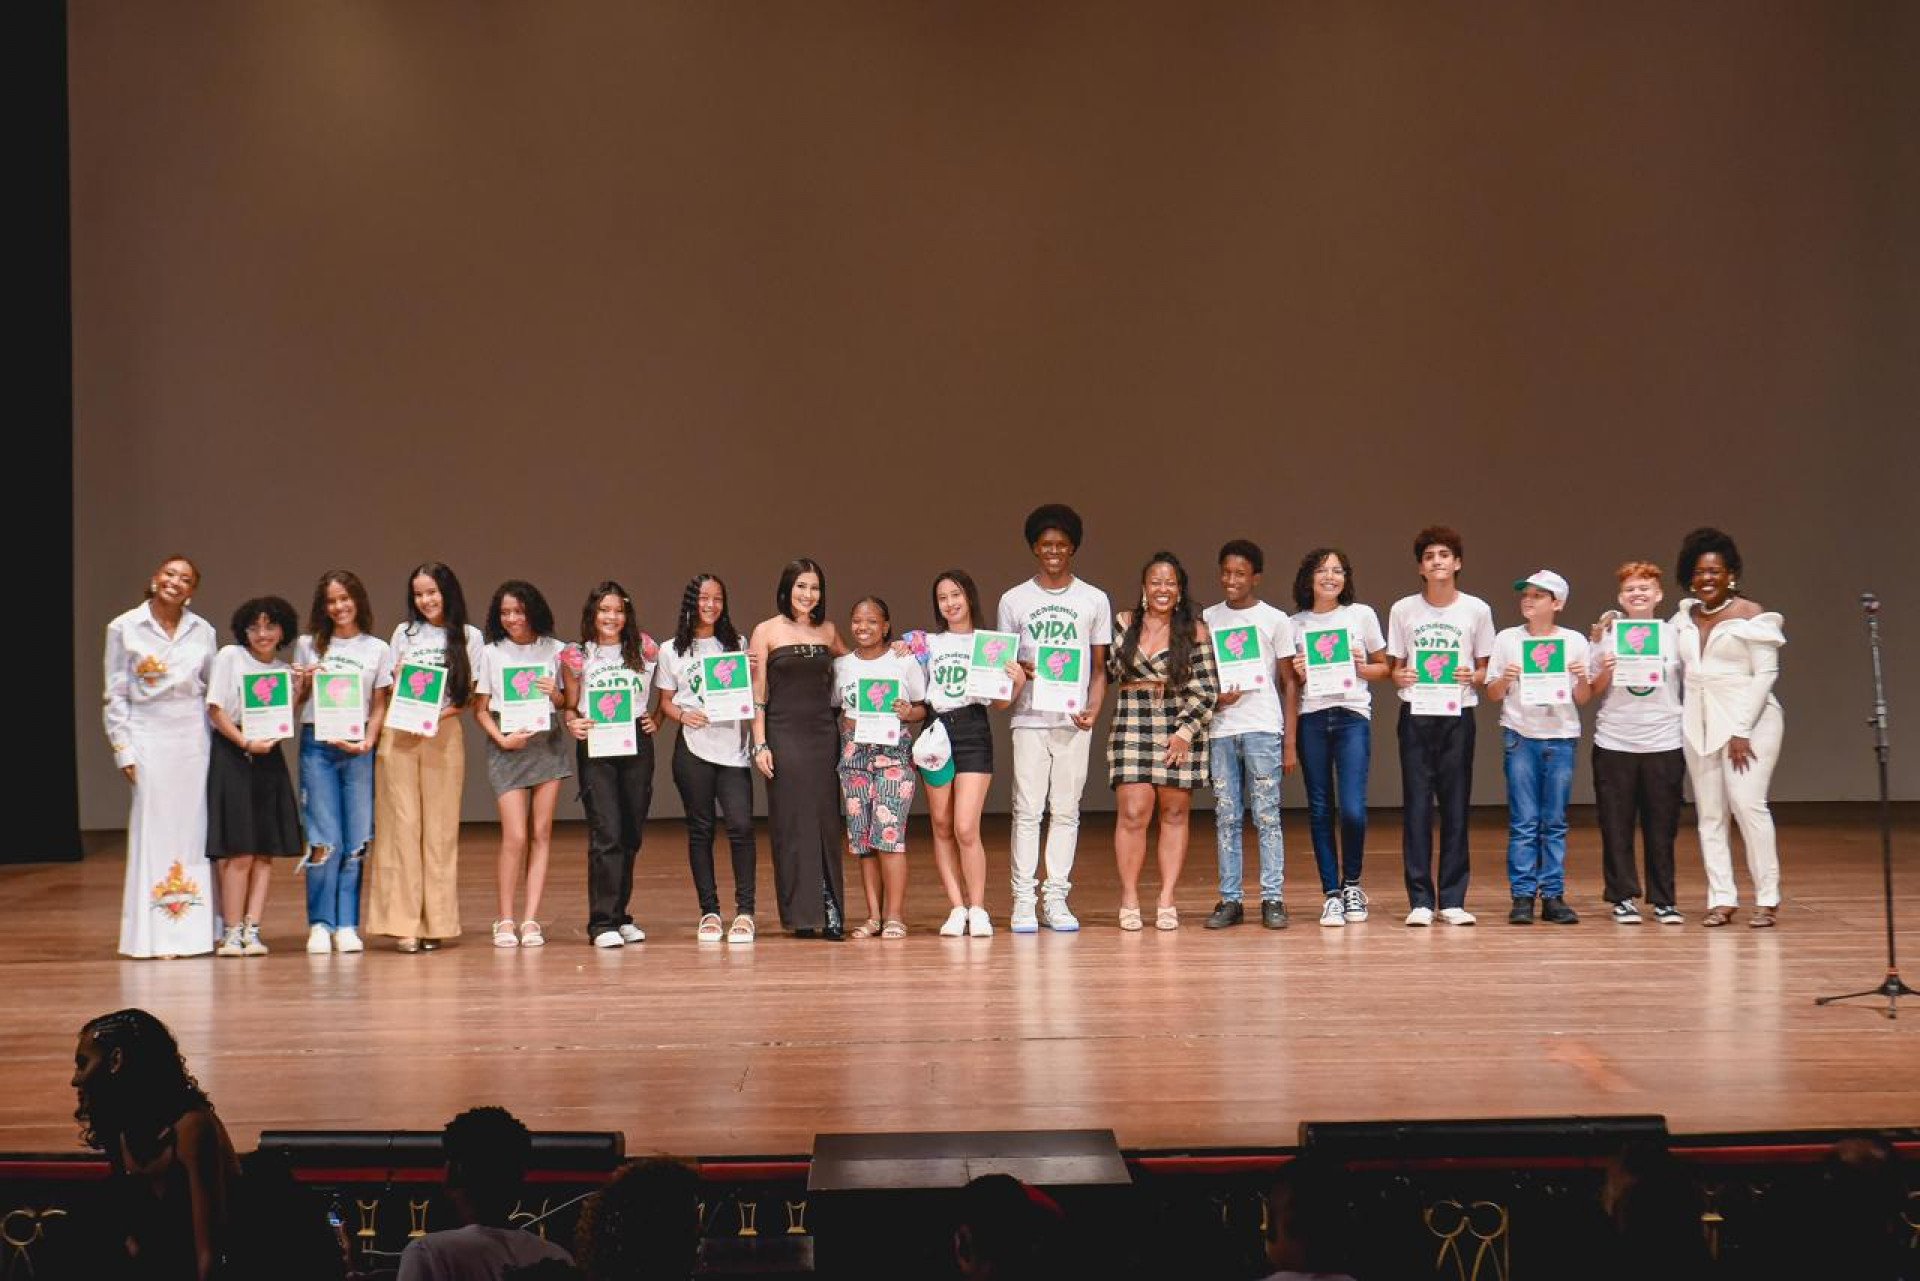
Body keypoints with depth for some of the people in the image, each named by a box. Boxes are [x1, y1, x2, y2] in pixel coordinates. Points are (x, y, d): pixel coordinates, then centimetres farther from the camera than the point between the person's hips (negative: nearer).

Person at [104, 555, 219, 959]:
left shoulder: (202, 631, 7)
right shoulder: (124, 628, 0)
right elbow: (115, 695, 1)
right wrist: (123, 750, -4)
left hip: (193, 736, 3)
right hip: (148, 735, -3)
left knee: (193, 828, 3)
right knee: (152, 828, -3)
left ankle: (193, 930, 9)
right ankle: (153, 934, 1)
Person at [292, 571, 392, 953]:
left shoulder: (377, 649, 10)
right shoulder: (308, 646, 11)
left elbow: (379, 706, 9)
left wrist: (368, 741, -6)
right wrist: (303, 683, -7)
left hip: (358, 749, 1)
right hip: (316, 746, 0)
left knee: (356, 840, -2)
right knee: (325, 839, -7)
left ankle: (347, 925, 4)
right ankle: (320, 924, 1)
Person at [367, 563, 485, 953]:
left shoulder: (469, 637, 7)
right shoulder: (404, 634, 14)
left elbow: (470, 695, 4)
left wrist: (439, 715, -12)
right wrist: (398, 679, -6)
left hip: (444, 734, -1)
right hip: (398, 735, 1)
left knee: (440, 827, -2)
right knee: (401, 824, -5)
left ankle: (435, 922, 1)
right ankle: (402, 923, -7)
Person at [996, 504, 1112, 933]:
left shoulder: (1093, 600, 9)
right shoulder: (1014, 600, 8)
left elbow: (1098, 667, 10)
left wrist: (1093, 708, -6)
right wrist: (1021, 670, -11)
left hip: (1074, 720, 1)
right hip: (1029, 719, -1)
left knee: (1065, 811, 3)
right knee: (1027, 810, -4)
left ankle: (1056, 899, 8)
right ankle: (1023, 901, -1)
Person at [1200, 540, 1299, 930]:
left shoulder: (1275, 620, 5)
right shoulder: (1208, 619, 12)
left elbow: (1290, 683, 4)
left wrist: (1290, 742, -1)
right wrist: (1214, 696, -5)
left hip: (1263, 729, -3)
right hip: (1221, 730, 3)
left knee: (1267, 816, -5)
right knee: (1225, 818, 2)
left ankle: (1273, 900, -1)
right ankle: (1230, 900, 6)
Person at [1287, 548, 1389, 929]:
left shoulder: (1362, 615, 7)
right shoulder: (1296, 624, 10)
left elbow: (1383, 667, 13)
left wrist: (1363, 667, -7)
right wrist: (1298, 673, -6)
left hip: (1352, 715, -1)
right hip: (1311, 718, 2)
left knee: (1352, 809, -11)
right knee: (1320, 809, 2)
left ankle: (1351, 884, 12)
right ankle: (1331, 894, 10)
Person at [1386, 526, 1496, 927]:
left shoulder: (1476, 610, 3)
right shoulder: (1403, 609, 4)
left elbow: (1485, 669, 9)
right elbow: (1395, 667, 10)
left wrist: (1473, 677, -12)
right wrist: (1400, 677, -12)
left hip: (1458, 715, 0)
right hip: (1415, 715, 0)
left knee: (1456, 806, 2)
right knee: (1416, 806, -1)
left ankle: (1453, 899, 8)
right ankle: (1420, 899, 3)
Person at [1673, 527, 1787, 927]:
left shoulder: (1751, 616, -5)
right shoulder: (1685, 617, 11)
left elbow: (1766, 675, -9)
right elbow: (1673, 666, 19)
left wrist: (1742, 731, -14)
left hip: (1746, 720, -6)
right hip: (1699, 724, 6)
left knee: (1747, 802, -14)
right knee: (1709, 812, 3)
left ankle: (1767, 898, -5)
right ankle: (1721, 899, 7)